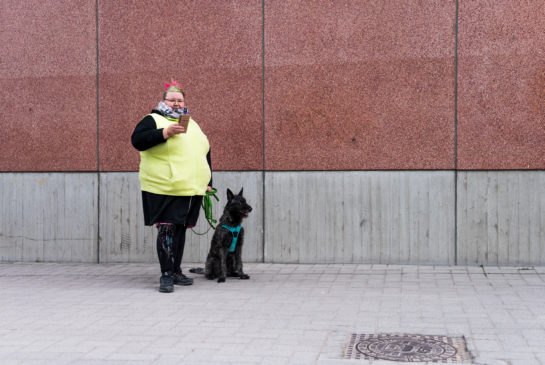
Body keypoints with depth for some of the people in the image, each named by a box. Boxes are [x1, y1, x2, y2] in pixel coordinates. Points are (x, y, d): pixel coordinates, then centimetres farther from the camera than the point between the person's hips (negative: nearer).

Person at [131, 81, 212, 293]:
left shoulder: (191, 124, 21)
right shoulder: (153, 120, 2)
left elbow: (204, 153, 25)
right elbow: (137, 140, -15)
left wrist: (208, 183, 19)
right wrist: (165, 132, -23)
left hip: (191, 190, 6)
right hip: (164, 191, -6)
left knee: (180, 230, 11)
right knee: (166, 230, -10)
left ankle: (176, 272, 20)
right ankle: (166, 275, -4)